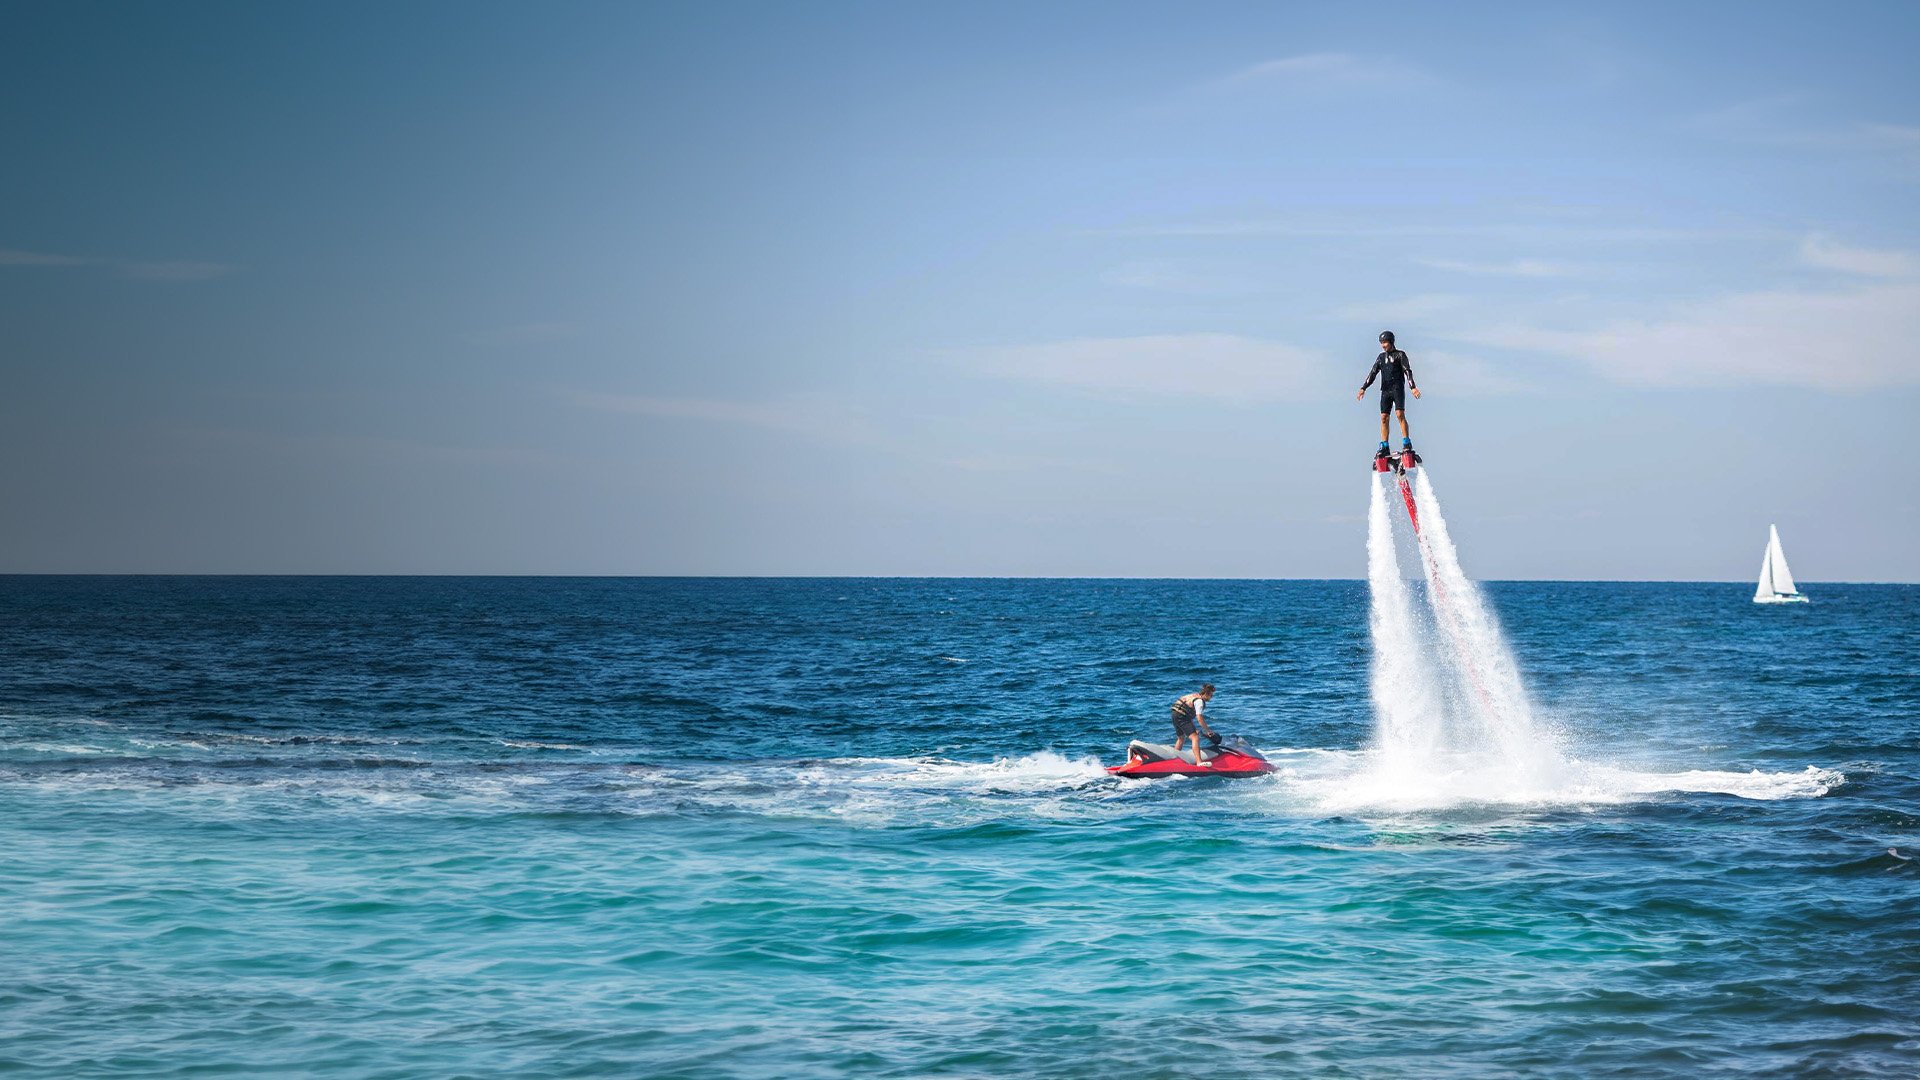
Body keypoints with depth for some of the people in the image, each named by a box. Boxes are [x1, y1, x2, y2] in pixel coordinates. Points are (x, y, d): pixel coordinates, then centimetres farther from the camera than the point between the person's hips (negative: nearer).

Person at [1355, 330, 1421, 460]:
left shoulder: (1400, 355, 3)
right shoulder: (1381, 357, 17)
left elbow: (1408, 371, -6)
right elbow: (1373, 373, 14)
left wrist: (1412, 387, -19)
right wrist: (1363, 388, 5)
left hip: (1398, 388, -5)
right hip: (1385, 390, 5)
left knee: (1400, 414, -19)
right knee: (1383, 418, -1)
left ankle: (1407, 443, -17)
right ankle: (1384, 448, 1)